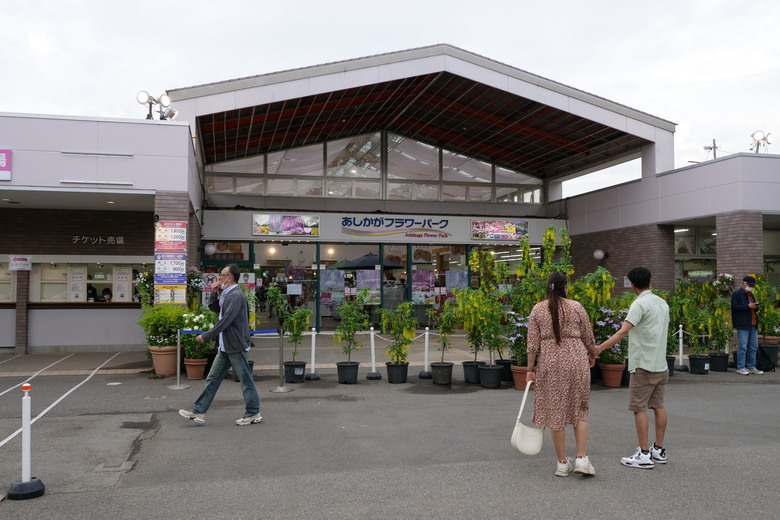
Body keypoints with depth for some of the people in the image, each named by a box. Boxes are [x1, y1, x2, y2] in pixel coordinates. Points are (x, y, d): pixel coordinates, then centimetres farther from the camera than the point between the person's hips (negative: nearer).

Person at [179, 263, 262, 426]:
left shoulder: (236, 295, -19)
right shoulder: (226, 294, 12)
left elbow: (225, 321, -24)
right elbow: (214, 308, 25)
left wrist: (206, 336, -18)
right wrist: (213, 293, 7)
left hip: (236, 346, -10)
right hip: (225, 346, 10)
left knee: (246, 381, 2)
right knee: (213, 379, 11)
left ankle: (254, 414, 13)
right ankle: (199, 412, 17)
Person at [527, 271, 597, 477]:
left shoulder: (537, 310, 2)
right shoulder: (576, 307, 0)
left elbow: (533, 344, -1)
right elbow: (588, 340, 7)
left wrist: (531, 370, 6)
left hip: (550, 363, 0)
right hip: (576, 361, 0)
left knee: (555, 412, 7)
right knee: (579, 410, 13)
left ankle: (563, 463, 13)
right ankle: (582, 458, 5)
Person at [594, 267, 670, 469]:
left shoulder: (640, 304, -14)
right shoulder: (662, 303, 12)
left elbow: (623, 331, -24)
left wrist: (599, 348, -26)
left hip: (644, 365, -8)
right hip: (661, 364, 8)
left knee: (639, 408, -3)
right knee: (658, 406, 13)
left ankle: (644, 455, -2)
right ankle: (659, 450, 21)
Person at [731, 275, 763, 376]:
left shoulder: (751, 295, 22)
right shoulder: (737, 294, -4)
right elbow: (734, 307, -16)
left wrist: (756, 306, 5)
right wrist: (748, 306, -18)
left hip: (753, 324, 8)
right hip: (743, 325, -8)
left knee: (753, 347, 9)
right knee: (743, 347, -7)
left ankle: (751, 367, 16)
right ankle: (740, 368, -2)